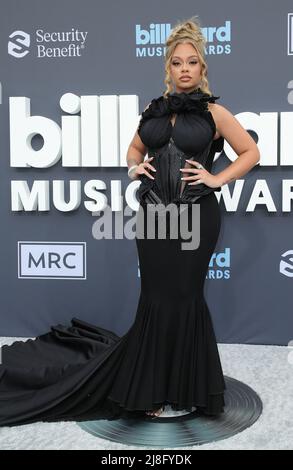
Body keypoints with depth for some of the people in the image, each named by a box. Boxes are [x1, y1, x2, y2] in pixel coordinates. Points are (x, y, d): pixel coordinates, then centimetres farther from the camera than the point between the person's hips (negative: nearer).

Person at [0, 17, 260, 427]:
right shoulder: (153, 110, 10)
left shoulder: (213, 112, 0)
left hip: (196, 215, -3)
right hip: (154, 213, 3)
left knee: (183, 297, 5)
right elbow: (135, 149, 25)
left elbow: (250, 152, 4)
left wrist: (217, 179, -6)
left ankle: (185, 387, 21)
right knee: (156, 298, 6)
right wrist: (135, 167, 4)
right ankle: (151, 387, 19)